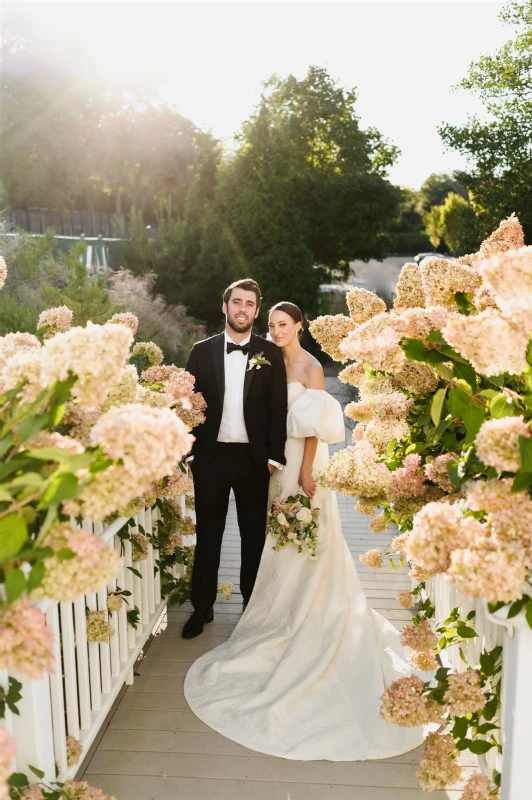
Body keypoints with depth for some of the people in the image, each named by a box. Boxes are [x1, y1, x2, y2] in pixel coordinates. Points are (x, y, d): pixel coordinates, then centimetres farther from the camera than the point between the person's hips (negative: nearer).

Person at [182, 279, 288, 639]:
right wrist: (189, 452, -2)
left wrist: (275, 455, -6)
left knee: (254, 536, 13)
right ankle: (202, 607, 25)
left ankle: (253, 605, 30)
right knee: (207, 535, 11)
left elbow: (278, 408, -1)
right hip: (210, 456, 1)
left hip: (253, 458, 0)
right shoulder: (202, 351, 2)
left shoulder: (270, 353, 0)